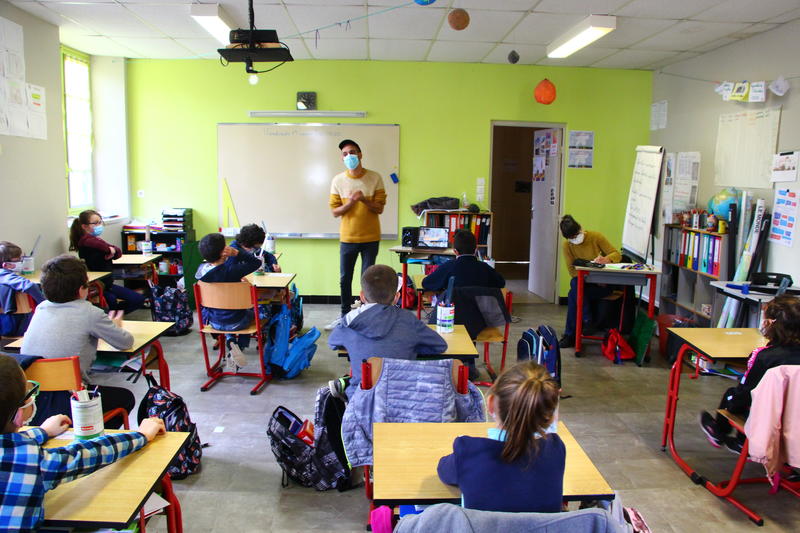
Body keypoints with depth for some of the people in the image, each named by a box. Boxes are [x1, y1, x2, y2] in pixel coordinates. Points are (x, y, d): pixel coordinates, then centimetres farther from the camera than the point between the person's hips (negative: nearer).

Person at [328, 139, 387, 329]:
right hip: (347, 237, 2)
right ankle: (345, 316, 25)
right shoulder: (338, 180, -1)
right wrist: (351, 202, -19)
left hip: (370, 237, -1)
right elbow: (335, 211, -1)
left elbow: (380, 208, -4)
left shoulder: (375, 178, -4)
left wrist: (364, 200, -22)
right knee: (345, 279, 9)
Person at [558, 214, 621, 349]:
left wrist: (605, 259, -31)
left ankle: (570, 335, -20)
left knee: (573, 294, -28)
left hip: (603, 284, -3)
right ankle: (588, 322, -26)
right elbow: (572, 271, -7)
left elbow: (617, 254, -8)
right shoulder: (566, 246, -4)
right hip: (582, 282, 3)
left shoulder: (595, 236, -9)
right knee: (575, 283, -33)